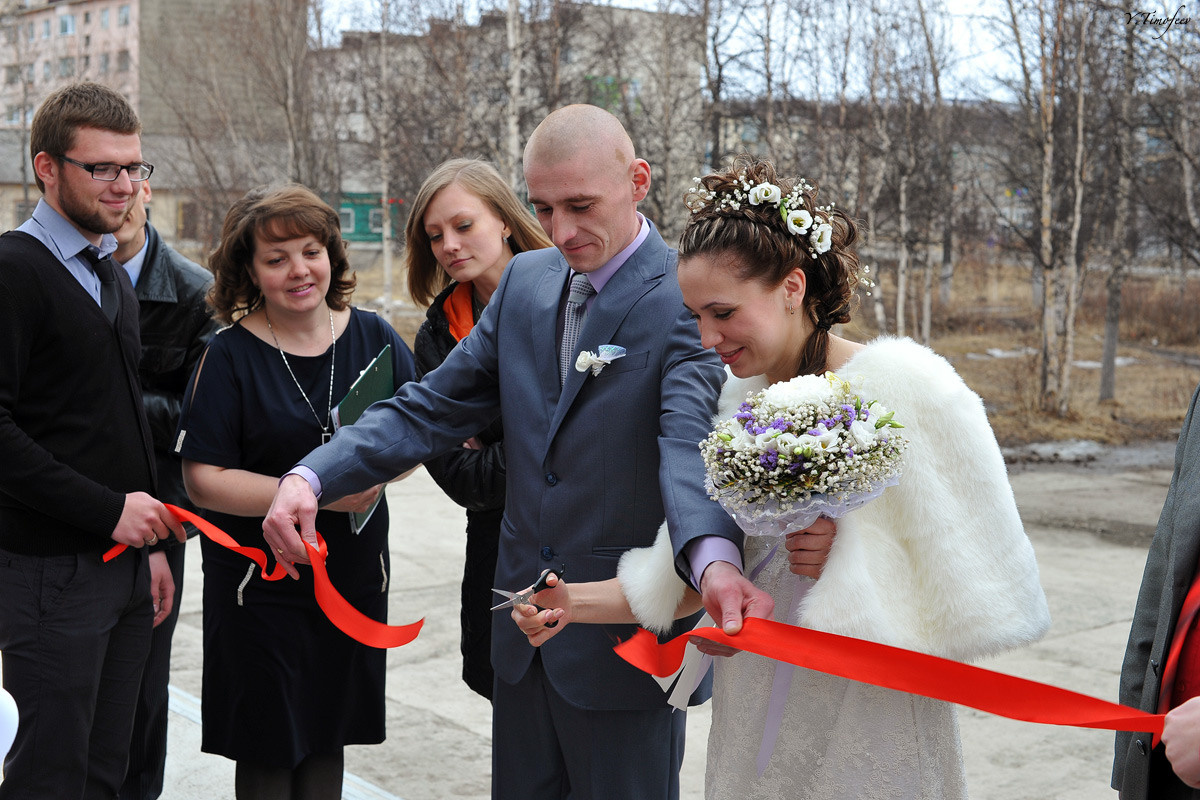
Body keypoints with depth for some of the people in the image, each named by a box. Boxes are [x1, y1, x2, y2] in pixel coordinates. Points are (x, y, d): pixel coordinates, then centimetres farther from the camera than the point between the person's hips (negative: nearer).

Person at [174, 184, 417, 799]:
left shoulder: (374, 338, 2)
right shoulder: (229, 356, -9)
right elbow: (203, 480, -15)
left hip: (352, 577, 3)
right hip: (259, 585, -3)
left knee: (327, 745, 13)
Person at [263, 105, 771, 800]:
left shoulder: (689, 297, -14)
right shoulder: (526, 280, 6)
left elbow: (693, 438, -31)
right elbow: (433, 410, 4)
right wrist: (312, 476, -11)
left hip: (625, 638, -6)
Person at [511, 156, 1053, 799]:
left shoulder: (901, 385, -15)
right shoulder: (737, 398, 3)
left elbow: (982, 583, -14)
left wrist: (851, 554, -23)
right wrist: (579, 602, -6)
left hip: (867, 731, -5)